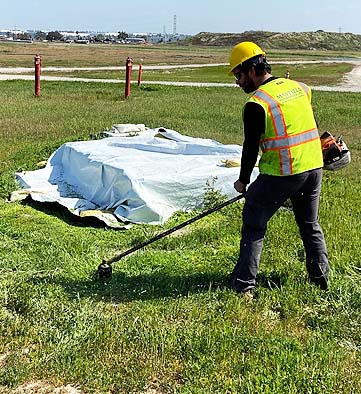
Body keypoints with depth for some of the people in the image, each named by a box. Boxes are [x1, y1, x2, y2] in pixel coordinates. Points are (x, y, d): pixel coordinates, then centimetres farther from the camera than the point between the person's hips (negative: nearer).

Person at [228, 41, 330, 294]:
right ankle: (321, 279, 28)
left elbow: (251, 147, -9)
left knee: (254, 226, 6)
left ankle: (244, 285, 6)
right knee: (310, 225, 21)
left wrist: (243, 181, 3)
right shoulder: (299, 87, 8)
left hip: (282, 174, -7)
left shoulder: (256, 104, -13)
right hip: (314, 168, 7)